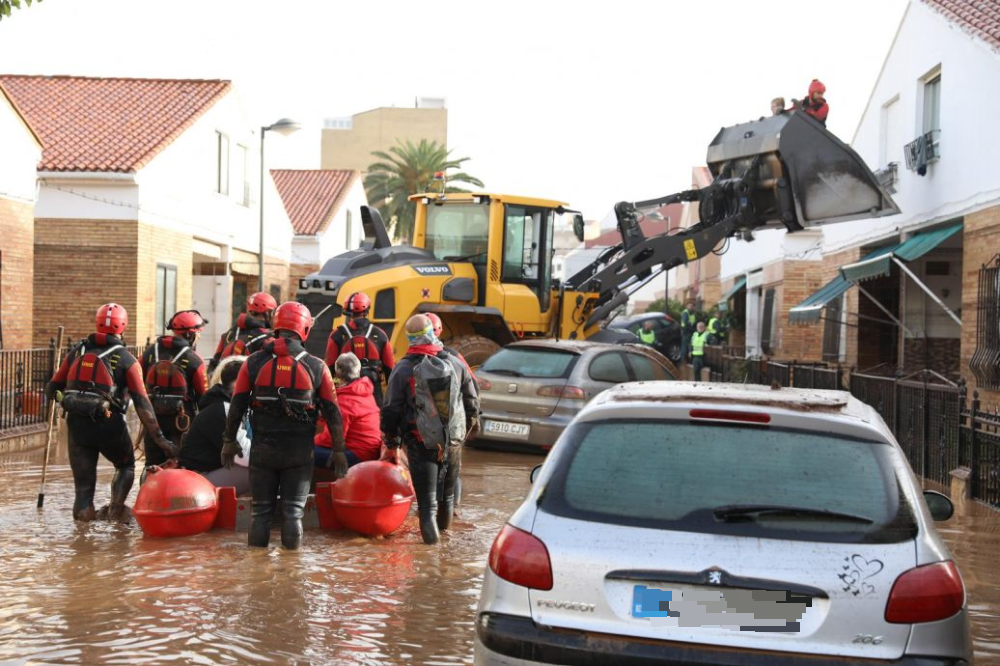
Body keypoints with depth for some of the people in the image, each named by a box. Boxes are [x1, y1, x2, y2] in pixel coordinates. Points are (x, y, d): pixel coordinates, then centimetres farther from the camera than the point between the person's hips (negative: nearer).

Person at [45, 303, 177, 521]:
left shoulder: (77, 352, 9)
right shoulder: (126, 360, -2)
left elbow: (51, 390, 12)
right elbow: (142, 403, -9)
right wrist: (159, 438, -10)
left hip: (77, 424, 3)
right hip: (108, 424, -2)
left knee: (83, 484, 10)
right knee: (126, 466, 23)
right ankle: (116, 509, 4)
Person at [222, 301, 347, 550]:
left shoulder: (254, 362, 0)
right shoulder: (316, 367, -2)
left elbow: (237, 406, 3)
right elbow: (332, 412, -1)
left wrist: (229, 441, 13)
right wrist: (339, 450, 5)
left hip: (262, 449, 1)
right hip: (300, 452, -1)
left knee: (261, 511, 10)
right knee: (293, 511, 4)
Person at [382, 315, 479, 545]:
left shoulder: (402, 370, -7)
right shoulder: (455, 364, 2)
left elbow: (391, 411, -3)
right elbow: (472, 404, 10)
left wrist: (392, 444, 8)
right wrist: (463, 433, 23)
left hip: (421, 445, -3)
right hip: (453, 442, 3)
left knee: (426, 496, 0)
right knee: (447, 490, 23)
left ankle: (430, 527, -19)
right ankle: (444, 524, 41)